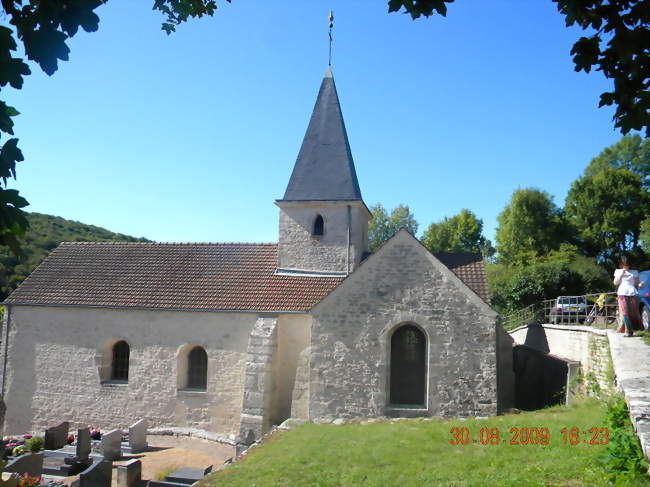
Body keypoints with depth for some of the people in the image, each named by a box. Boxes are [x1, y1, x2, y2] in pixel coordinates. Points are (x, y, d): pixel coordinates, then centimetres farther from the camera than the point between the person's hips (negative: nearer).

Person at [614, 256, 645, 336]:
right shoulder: (618, 271, 15)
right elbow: (615, 283, 8)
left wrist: (640, 284, -10)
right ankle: (629, 331, -11)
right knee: (625, 312, -10)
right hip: (622, 294, 0)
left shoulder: (634, 272, 13)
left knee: (634, 313, -4)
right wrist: (621, 274, -3)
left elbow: (636, 283, 13)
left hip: (633, 293, 1)